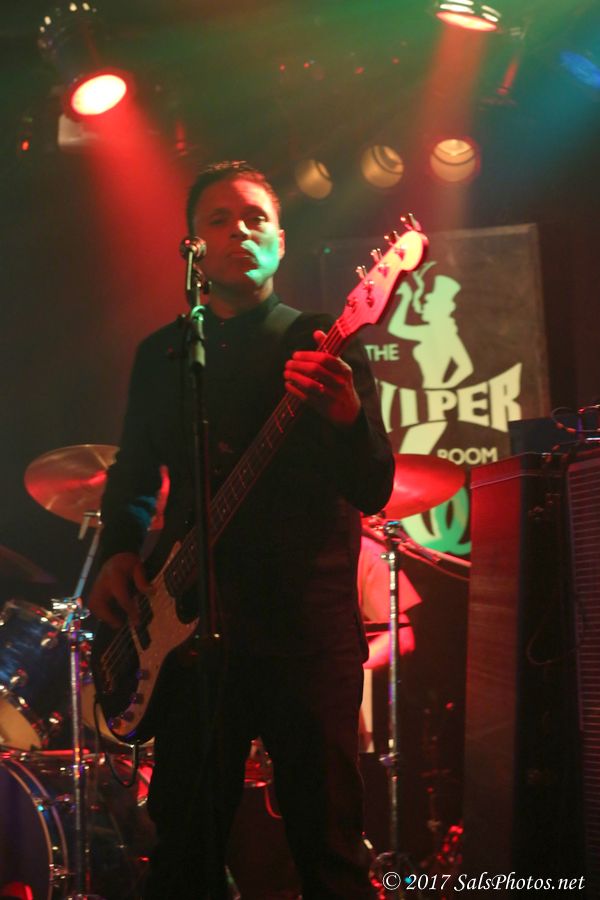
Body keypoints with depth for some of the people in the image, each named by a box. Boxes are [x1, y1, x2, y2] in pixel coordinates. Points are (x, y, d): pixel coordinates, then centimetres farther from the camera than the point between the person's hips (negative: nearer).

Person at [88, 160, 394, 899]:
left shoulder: (322, 347, 2)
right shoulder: (160, 356, 14)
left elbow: (374, 491, -6)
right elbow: (132, 475, 22)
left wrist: (347, 416, -27)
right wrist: (119, 552, 2)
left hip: (307, 625, -3)